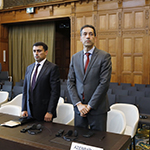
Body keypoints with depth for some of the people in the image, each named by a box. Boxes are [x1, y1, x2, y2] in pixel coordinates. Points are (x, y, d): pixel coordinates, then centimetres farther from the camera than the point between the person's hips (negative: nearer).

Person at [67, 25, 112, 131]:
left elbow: (104, 83, -12)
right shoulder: (75, 57, 7)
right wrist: (78, 104, -6)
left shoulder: (104, 56, -6)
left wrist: (89, 105, -12)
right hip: (79, 108, 4)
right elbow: (70, 82, 5)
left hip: (97, 109, -3)